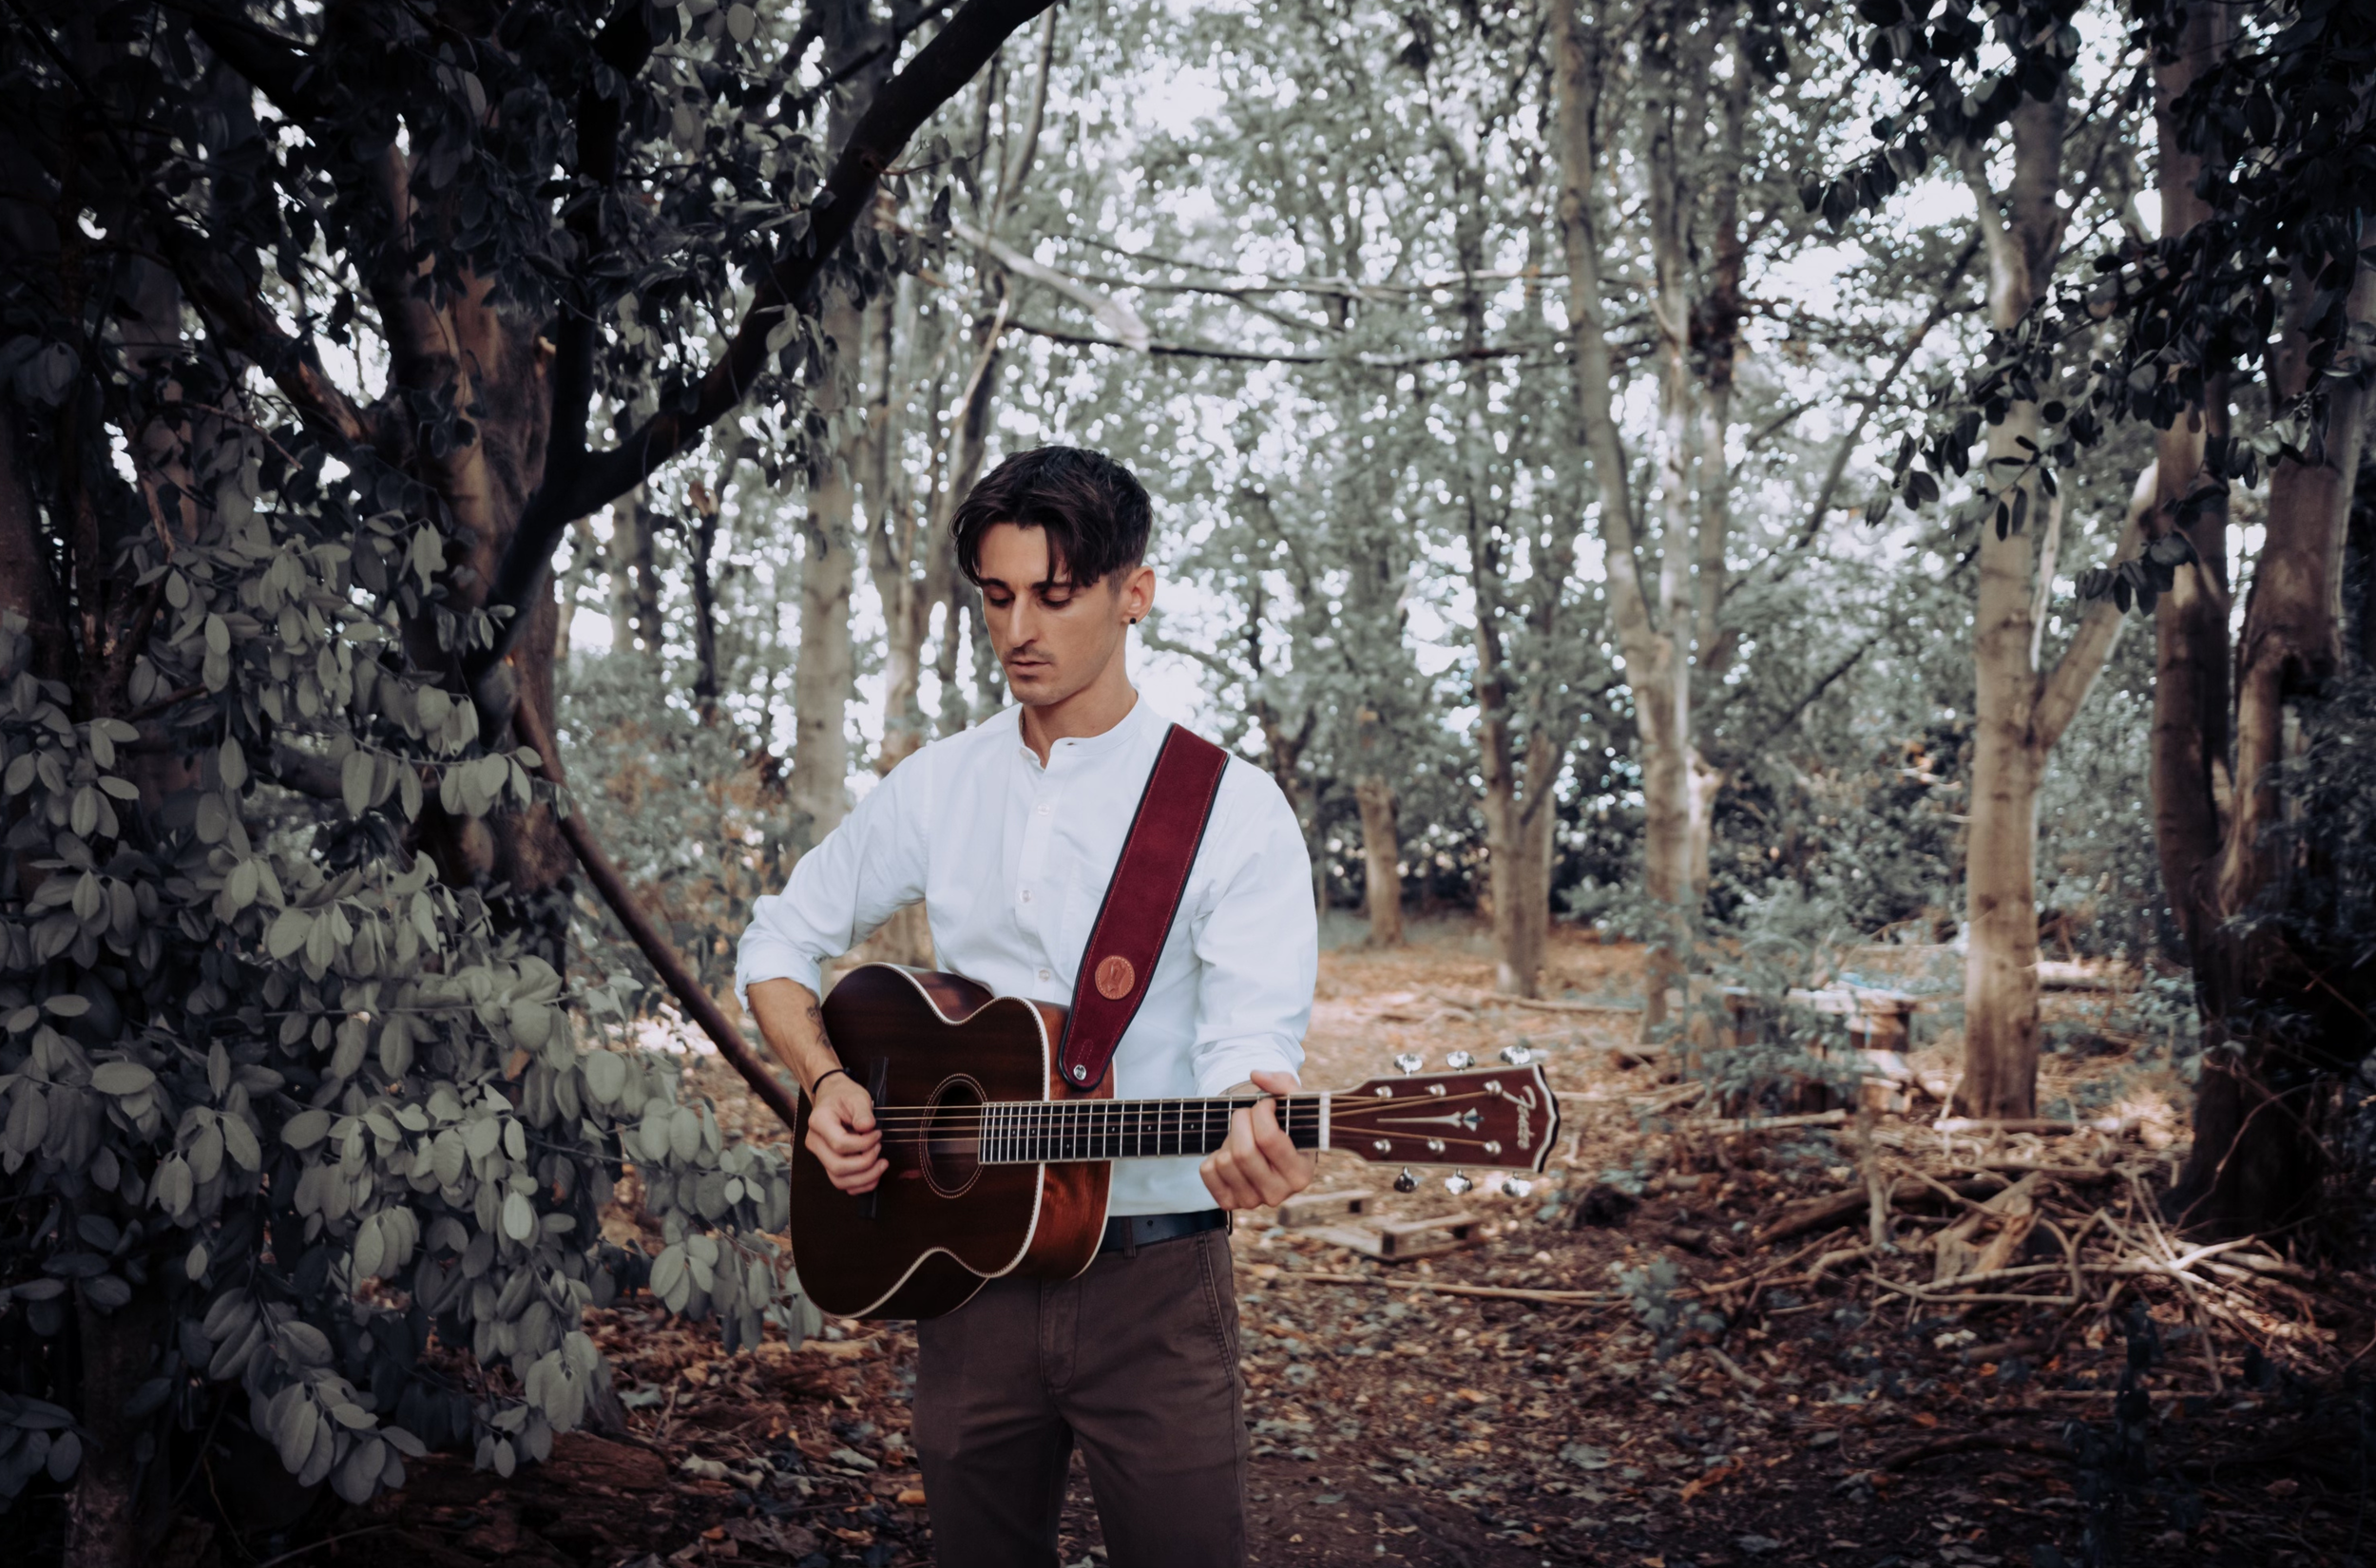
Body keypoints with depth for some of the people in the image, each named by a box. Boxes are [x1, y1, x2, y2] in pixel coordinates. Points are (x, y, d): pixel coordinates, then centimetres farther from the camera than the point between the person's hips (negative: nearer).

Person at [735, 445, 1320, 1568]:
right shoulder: (936, 787, 5)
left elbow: (1249, 1035, -16)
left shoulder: (1233, 810, -7)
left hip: (1152, 1278, -3)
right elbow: (781, 941, 14)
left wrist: (1254, 1135, -39)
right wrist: (825, 1080, -4)